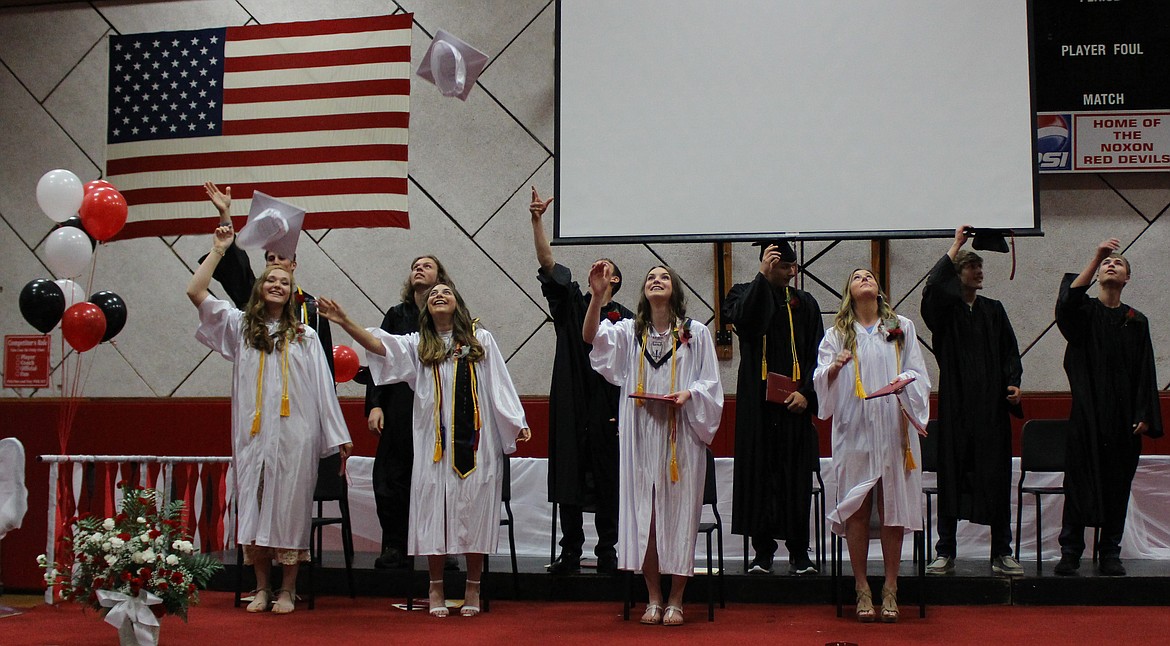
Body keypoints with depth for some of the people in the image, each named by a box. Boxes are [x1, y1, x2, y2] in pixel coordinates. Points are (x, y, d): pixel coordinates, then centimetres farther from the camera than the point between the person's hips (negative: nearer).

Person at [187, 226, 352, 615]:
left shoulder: (305, 335, 12)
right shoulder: (240, 326, 13)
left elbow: (323, 388, 8)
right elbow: (195, 292, 5)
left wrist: (338, 437, 4)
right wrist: (219, 250, 5)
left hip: (295, 433, -1)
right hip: (253, 433, 1)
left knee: (290, 506, -1)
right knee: (255, 505, 3)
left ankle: (287, 589, 7)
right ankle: (262, 587, 11)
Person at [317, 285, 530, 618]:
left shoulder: (481, 339, 10)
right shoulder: (418, 344, 12)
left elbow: (499, 384, 6)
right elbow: (379, 345, -3)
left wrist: (518, 423, 0)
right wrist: (345, 322, -17)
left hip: (475, 441, -1)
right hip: (434, 442, 1)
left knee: (473, 510, 1)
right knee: (435, 510, 0)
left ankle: (473, 588, 11)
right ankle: (435, 588, 11)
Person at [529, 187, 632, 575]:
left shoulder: (625, 318, 5)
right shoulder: (571, 303, 10)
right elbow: (547, 264, -2)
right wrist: (537, 221, -12)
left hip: (608, 411, -1)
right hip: (571, 409, 2)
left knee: (607, 484, 3)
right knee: (569, 482, 3)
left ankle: (607, 553, 13)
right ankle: (570, 553, 11)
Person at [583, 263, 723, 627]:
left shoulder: (696, 333, 4)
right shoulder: (630, 331, 7)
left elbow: (711, 382, 5)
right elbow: (591, 337, -10)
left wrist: (688, 394, -16)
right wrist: (598, 295, -25)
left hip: (681, 436, -1)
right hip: (641, 436, 2)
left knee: (678, 511, -1)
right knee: (644, 514, 3)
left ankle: (675, 601, 9)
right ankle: (654, 600, 13)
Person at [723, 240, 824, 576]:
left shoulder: (804, 303, 9)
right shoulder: (745, 294, 4)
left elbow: (816, 355, 6)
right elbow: (743, 319, -20)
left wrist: (806, 392, -8)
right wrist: (762, 276, -20)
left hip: (794, 402, 1)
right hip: (757, 403, -1)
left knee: (796, 477, 2)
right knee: (760, 473, 1)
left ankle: (799, 554, 10)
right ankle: (763, 553, 10)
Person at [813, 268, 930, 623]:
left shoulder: (902, 328, 13)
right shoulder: (837, 333, 12)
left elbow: (919, 374, 6)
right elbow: (820, 378, 2)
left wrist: (905, 381, -16)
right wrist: (834, 368, -19)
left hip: (892, 427, 0)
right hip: (854, 430, 0)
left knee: (892, 506, 0)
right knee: (857, 508, -2)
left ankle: (890, 587, 8)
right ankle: (862, 587, 6)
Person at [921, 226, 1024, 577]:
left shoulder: (993, 310, 15)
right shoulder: (944, 309, 4)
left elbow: (1010, 350, 11)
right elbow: (933, 286, -19)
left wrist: (1013, 382, -7)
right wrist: (956, 245, -14)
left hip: (991, 403, 3)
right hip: (956, 402, -3)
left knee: (996, 476, 2)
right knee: (951, 474, 0)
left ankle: (1001, 554, 9)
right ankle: (945, 553, 7)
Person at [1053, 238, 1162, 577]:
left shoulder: (1137, 321, 12)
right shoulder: (1084, 311, 6)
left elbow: (1145, 371, 8)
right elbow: (1067, 301, -20)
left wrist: (1144, 415, -2)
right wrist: (1095, 259, -26)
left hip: (1122, 416, 2)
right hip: (1087, 412, -2)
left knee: (1117, 483, 4)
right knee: (1080, 481, -4)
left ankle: (1110, 553, 10)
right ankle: (1070, 552, 0)